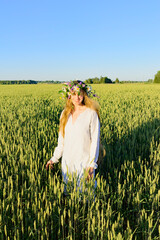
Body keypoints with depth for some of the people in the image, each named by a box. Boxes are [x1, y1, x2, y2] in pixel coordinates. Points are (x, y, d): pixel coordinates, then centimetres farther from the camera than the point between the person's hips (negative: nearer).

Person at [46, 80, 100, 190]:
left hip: (84, 161, -4)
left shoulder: (91, 114, -10)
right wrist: (54, 158, 10)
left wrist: (92, 165, -13)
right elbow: (61, 139, 12)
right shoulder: (65, 113, 5)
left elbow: (95, 140, -9)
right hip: (67, 161, 5)